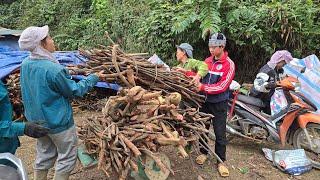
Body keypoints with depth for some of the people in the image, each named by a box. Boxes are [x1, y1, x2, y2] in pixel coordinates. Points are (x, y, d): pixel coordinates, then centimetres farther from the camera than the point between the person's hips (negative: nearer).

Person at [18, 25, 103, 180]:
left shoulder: (25, 64, -5)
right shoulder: (53, 69, -28)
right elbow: (75, 91, -15)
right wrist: (94, 78, -4)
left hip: (37, 120, 8)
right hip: (58, 122, -7)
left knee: (44, 155, 23)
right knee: (67, 157, 12)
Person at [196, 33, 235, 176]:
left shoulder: (229, 64, -14)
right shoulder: (208, 61, 3)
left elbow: (222, 87, -21)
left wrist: (203, 87, -27)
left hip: (219, 104, -5)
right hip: (205, 101, 5)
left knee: (220, 133, 3)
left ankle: (221, 161, 20)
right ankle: (203, 152, 37)